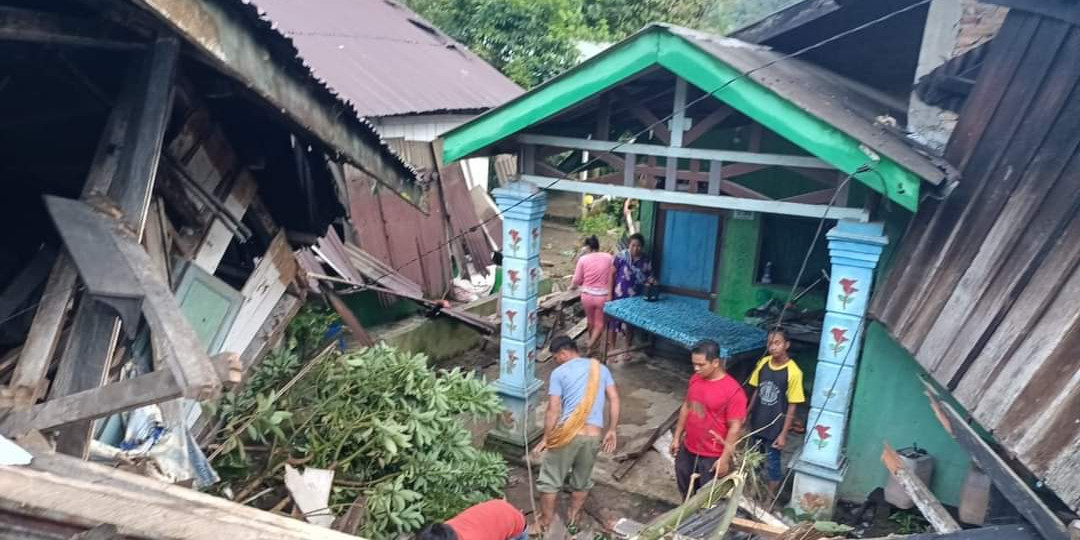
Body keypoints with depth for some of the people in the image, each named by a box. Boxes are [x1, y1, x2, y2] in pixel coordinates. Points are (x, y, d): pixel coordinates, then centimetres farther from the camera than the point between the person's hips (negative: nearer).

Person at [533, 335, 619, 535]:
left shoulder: (559, 372, -1)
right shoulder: (601, 368, 12)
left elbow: (553, 410, -6)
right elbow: (614, 400, 6)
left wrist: (546, 438, 2)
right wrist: (611, 431, 11)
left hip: (567, 434, -4)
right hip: (594, 436, 4)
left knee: (550, 480, 13)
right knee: (582, 481, 23)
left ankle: (545, 525, 21)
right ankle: (572, 521, 35)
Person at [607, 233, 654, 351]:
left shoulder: (646, 261, -3)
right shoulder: (621, 256, -12)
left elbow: (648, 277, 4)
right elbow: (612, 274, -7)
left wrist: (652, 281, -20)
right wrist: (610, 293, -9)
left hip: (635, 298, 3)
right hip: (619, 296, -2)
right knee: (614, 322, 5)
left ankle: (628, 349, 30)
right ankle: (612, 349, 20)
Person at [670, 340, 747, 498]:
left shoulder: (733, 391, -23)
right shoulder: (695, 379, -2)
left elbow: (734, 427, -19)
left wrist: (725, 459, -17)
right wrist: (676, 437, 11)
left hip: (712, 456, -6)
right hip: (687, 449, 6)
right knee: (685, 491, 23)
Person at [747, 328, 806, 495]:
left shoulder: (793, 372, -20)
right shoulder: (763, 363, -5)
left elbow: (792, 406, -15)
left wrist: (783, 434, -14)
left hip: (775, 427, -5)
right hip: (757, 422, 5)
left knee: (772, 465, 9)